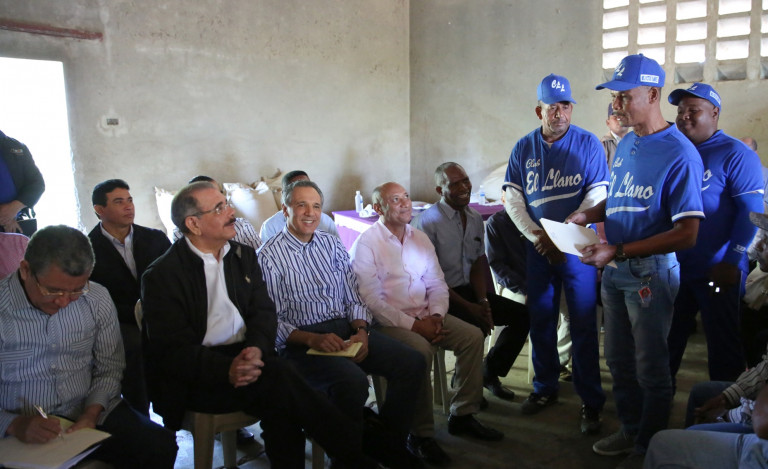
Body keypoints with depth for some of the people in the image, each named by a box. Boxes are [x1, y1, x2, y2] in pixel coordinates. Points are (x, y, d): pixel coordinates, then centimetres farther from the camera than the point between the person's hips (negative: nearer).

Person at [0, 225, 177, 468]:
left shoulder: (97, 300, -3)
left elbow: (109, 369, 5)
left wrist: (92, 412, -10)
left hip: (89, 414, 3)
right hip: (22, 430, -2)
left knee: (161, 446, -18)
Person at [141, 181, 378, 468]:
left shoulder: (244, 255, 13)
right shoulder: (161, 275, -4)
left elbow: (263, 312, 7)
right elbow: (172, 349, -10)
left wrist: (256, 348, -17)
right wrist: (226, 369, -28)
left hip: (245, 360, 5)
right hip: (197, 377, -5)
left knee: (280, 407, -29)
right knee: (278, 378, -30)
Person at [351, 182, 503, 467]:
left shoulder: (420, 239, 13)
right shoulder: (366, 244, -8)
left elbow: (437, 284, 12)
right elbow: (372, 301, -15)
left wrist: (436, 315, -8)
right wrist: (413, 325, -19)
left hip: (426, 316, 7)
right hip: (388, 322, -7)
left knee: (472, 336, -9)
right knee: (421, 351, -32)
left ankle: (462, 415, 3)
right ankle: (420, 435, -17)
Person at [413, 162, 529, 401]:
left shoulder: (475, 218, 9)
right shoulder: (427, 222, -14)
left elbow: (478, 266, 11)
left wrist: (483, 301, -7)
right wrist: (468, 307, -20)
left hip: (468, 289, 8)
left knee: (522, 315, 0)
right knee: (476, 325, -31)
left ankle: (489, 372, 16)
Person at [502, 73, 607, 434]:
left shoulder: (588, 144, -2)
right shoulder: (523, 148, 6)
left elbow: (597, 197, -7)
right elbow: (512, 199, 3)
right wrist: (538, 237, -8)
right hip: (538, 247, 3)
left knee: (583, 325, -1)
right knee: (540, 320, 11)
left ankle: (591, 401, 11)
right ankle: (545, 388, 28)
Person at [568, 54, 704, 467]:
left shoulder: (679, 154, -17)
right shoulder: (626, 144, 7)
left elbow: (687, 233, -21)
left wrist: (619, 251, -25)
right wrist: (588, 215, 1)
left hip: (650, 272, -7)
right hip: (614, 269, 7)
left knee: (651, 369, 10)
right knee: (618, 360, 19)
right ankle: (630, 431, 38)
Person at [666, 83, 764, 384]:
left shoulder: (735, 154, -8)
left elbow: (751, 211, -13)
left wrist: (732, 263, -19)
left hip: (717, 272, -6)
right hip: (671, 267, 6)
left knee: (724, 347, 7)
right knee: (666, 341, 15)